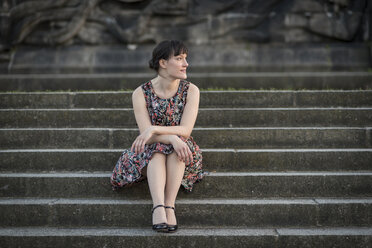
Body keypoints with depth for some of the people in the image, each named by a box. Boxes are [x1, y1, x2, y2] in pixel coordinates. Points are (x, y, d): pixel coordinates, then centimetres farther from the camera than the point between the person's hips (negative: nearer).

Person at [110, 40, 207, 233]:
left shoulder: (190, 90, -4)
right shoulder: (141, 93, -8)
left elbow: (185, 130, -15)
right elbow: (146, 133, -16)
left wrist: (154, 129, -30)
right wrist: (172, 139, -35)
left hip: (180, 153, 1)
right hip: (149, 153, -1)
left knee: (181, 143, -32)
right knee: (157, 150, -34)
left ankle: (170, 205, -39)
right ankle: (158, 207, -50)